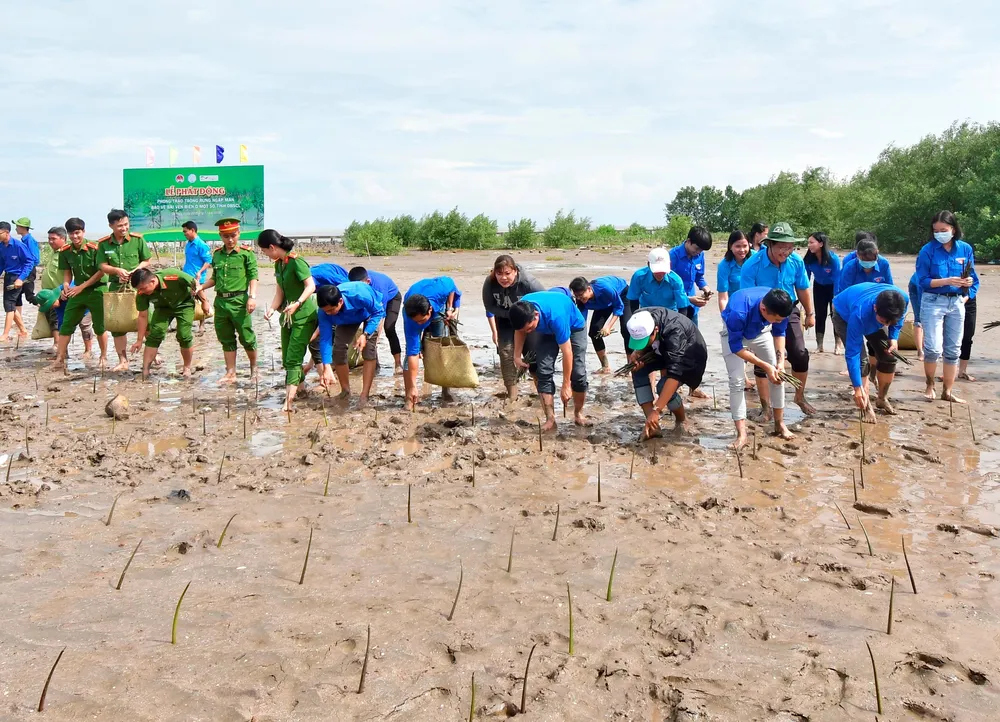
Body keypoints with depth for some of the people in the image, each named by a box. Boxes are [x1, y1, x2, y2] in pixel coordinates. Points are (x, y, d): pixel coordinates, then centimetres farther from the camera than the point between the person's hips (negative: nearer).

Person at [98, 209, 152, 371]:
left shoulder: (137, 239, -5)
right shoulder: (103, 244, -1)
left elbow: (146, 261, 2)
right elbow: (103, 266, 1)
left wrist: (135, 271, -16)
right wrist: (117, 270, -18)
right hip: (116, 287, 2)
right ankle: (123, 361, 16)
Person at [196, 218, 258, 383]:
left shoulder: (246, 253, -4)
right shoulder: (217, 255, 12)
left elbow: (253, 277, -9)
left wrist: (252, 297, -21)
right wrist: (201, 286, 4)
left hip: (239, 301, -5)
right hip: (220, 301, 5)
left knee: (247, 338, 1)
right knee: (226, 340, 10)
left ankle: (254, 367, 22)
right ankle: (231, 374, 18)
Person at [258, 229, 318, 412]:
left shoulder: (296, 262, -17)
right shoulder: (278, 264, 9)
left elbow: (311, 286, -22)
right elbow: (279, 292, 9)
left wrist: (297, 304, -33)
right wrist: (271, 309, -8)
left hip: (304, 316, -9)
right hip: (288, 315, 9)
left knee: (293, 358, -15)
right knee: (286, 359, 13)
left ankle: (289, 400, -18)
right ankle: (300, 387, 30)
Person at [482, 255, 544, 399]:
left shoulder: (529, 282, -35)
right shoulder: (489, 283, -27)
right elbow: (490, 308, -9)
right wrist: (494, 331, -8)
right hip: (505, 321, 2)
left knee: (533, 352, -1)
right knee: (506, 352, -4)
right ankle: (511, 393, 7)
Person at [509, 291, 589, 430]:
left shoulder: (556, 316, -45)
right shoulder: (521, 309, -30)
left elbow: (567, 352, -37)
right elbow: (520, 329, -3)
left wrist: (566, 386, -31)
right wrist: (517, 356, -8)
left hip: (574, 326, -4)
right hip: (546, 330, 4)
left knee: (578, 373, -12)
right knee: (543, 371, -13)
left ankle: (579, 415, 10)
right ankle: (550, 420, -11)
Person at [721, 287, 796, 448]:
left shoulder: (779, 306, -31)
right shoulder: (739, 312, -45)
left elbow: (779, 332, -10)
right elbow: (736, 347, -31)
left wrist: (780, 361, -20)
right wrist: (766, 366, -32)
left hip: (760, 331, 4)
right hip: (734, 335, -4)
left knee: (778, 374, 0)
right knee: (736, 381, -14)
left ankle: (779, 424, 15)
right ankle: (742, 434, -10)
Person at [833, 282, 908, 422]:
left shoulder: (902, 300, -34)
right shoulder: (859, 313, -46)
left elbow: (897, 320, -6)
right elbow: (852, 353, -40)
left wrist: (894, 337, -22)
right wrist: (857, 387, -39)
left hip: (872, 316, 5)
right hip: (844, 313, -5)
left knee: (888, 356, -2)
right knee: (861, 358, -20)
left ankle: (882, 399, 20)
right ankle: (867, 407, -8)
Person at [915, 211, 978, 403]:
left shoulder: (965, 249, 3)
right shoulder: (928, 250, -6)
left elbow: (973, 279, 9)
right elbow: (923, 280, -9)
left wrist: (966, 297, -7)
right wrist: (947, 281, -21)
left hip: (957, 303, 4)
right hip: (933, 302, -4)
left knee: (953, 350, 8)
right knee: (933, 348, -12)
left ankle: (947, 392, 18)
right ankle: (930, 384, 13)